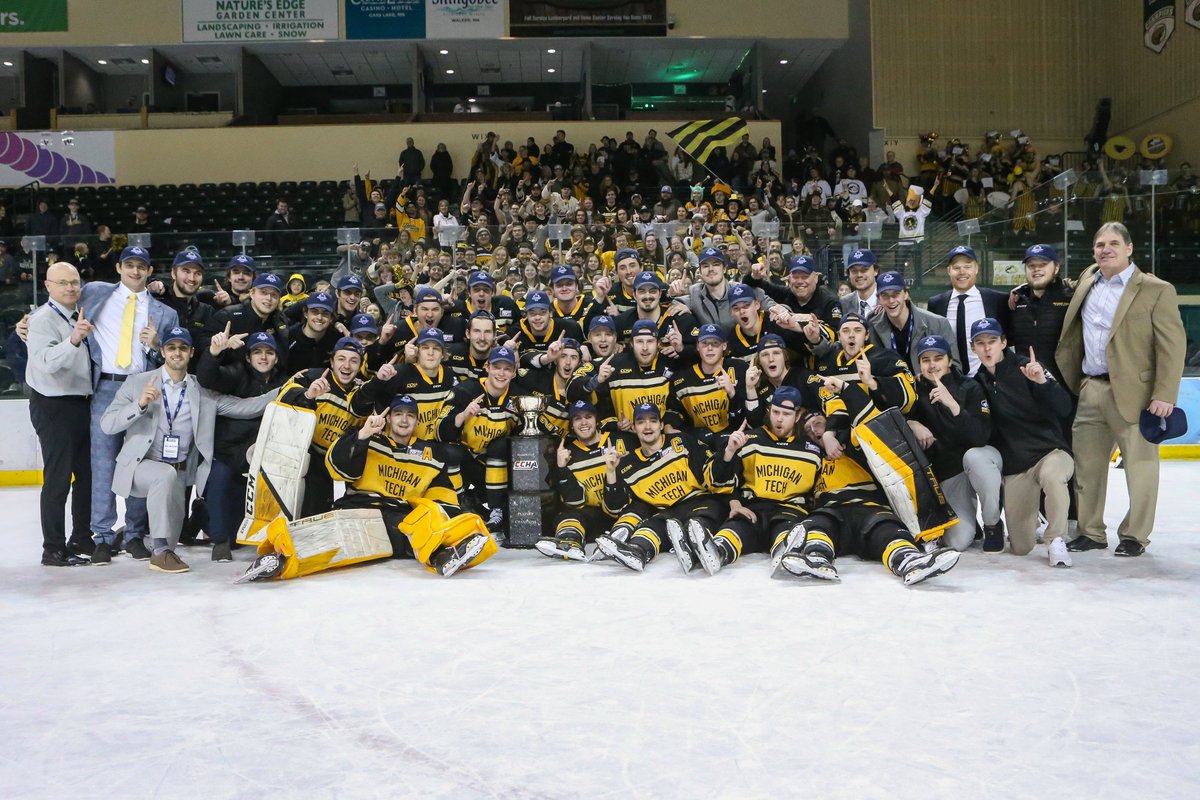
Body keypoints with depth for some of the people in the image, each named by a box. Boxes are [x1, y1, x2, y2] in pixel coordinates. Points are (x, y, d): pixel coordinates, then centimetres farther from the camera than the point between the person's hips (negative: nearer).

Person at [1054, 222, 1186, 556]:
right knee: (1087, 466, 10)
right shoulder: (1087, 281, 11)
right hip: (1090, 390, 5)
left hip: (1132, 392, -5)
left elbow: (1172, 346, -9)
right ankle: (1090, 532, 22)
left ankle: (1134, 535, 15)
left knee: (1140, 467, 1)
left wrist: (1164, 396, -15)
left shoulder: (1157, 290, -5)